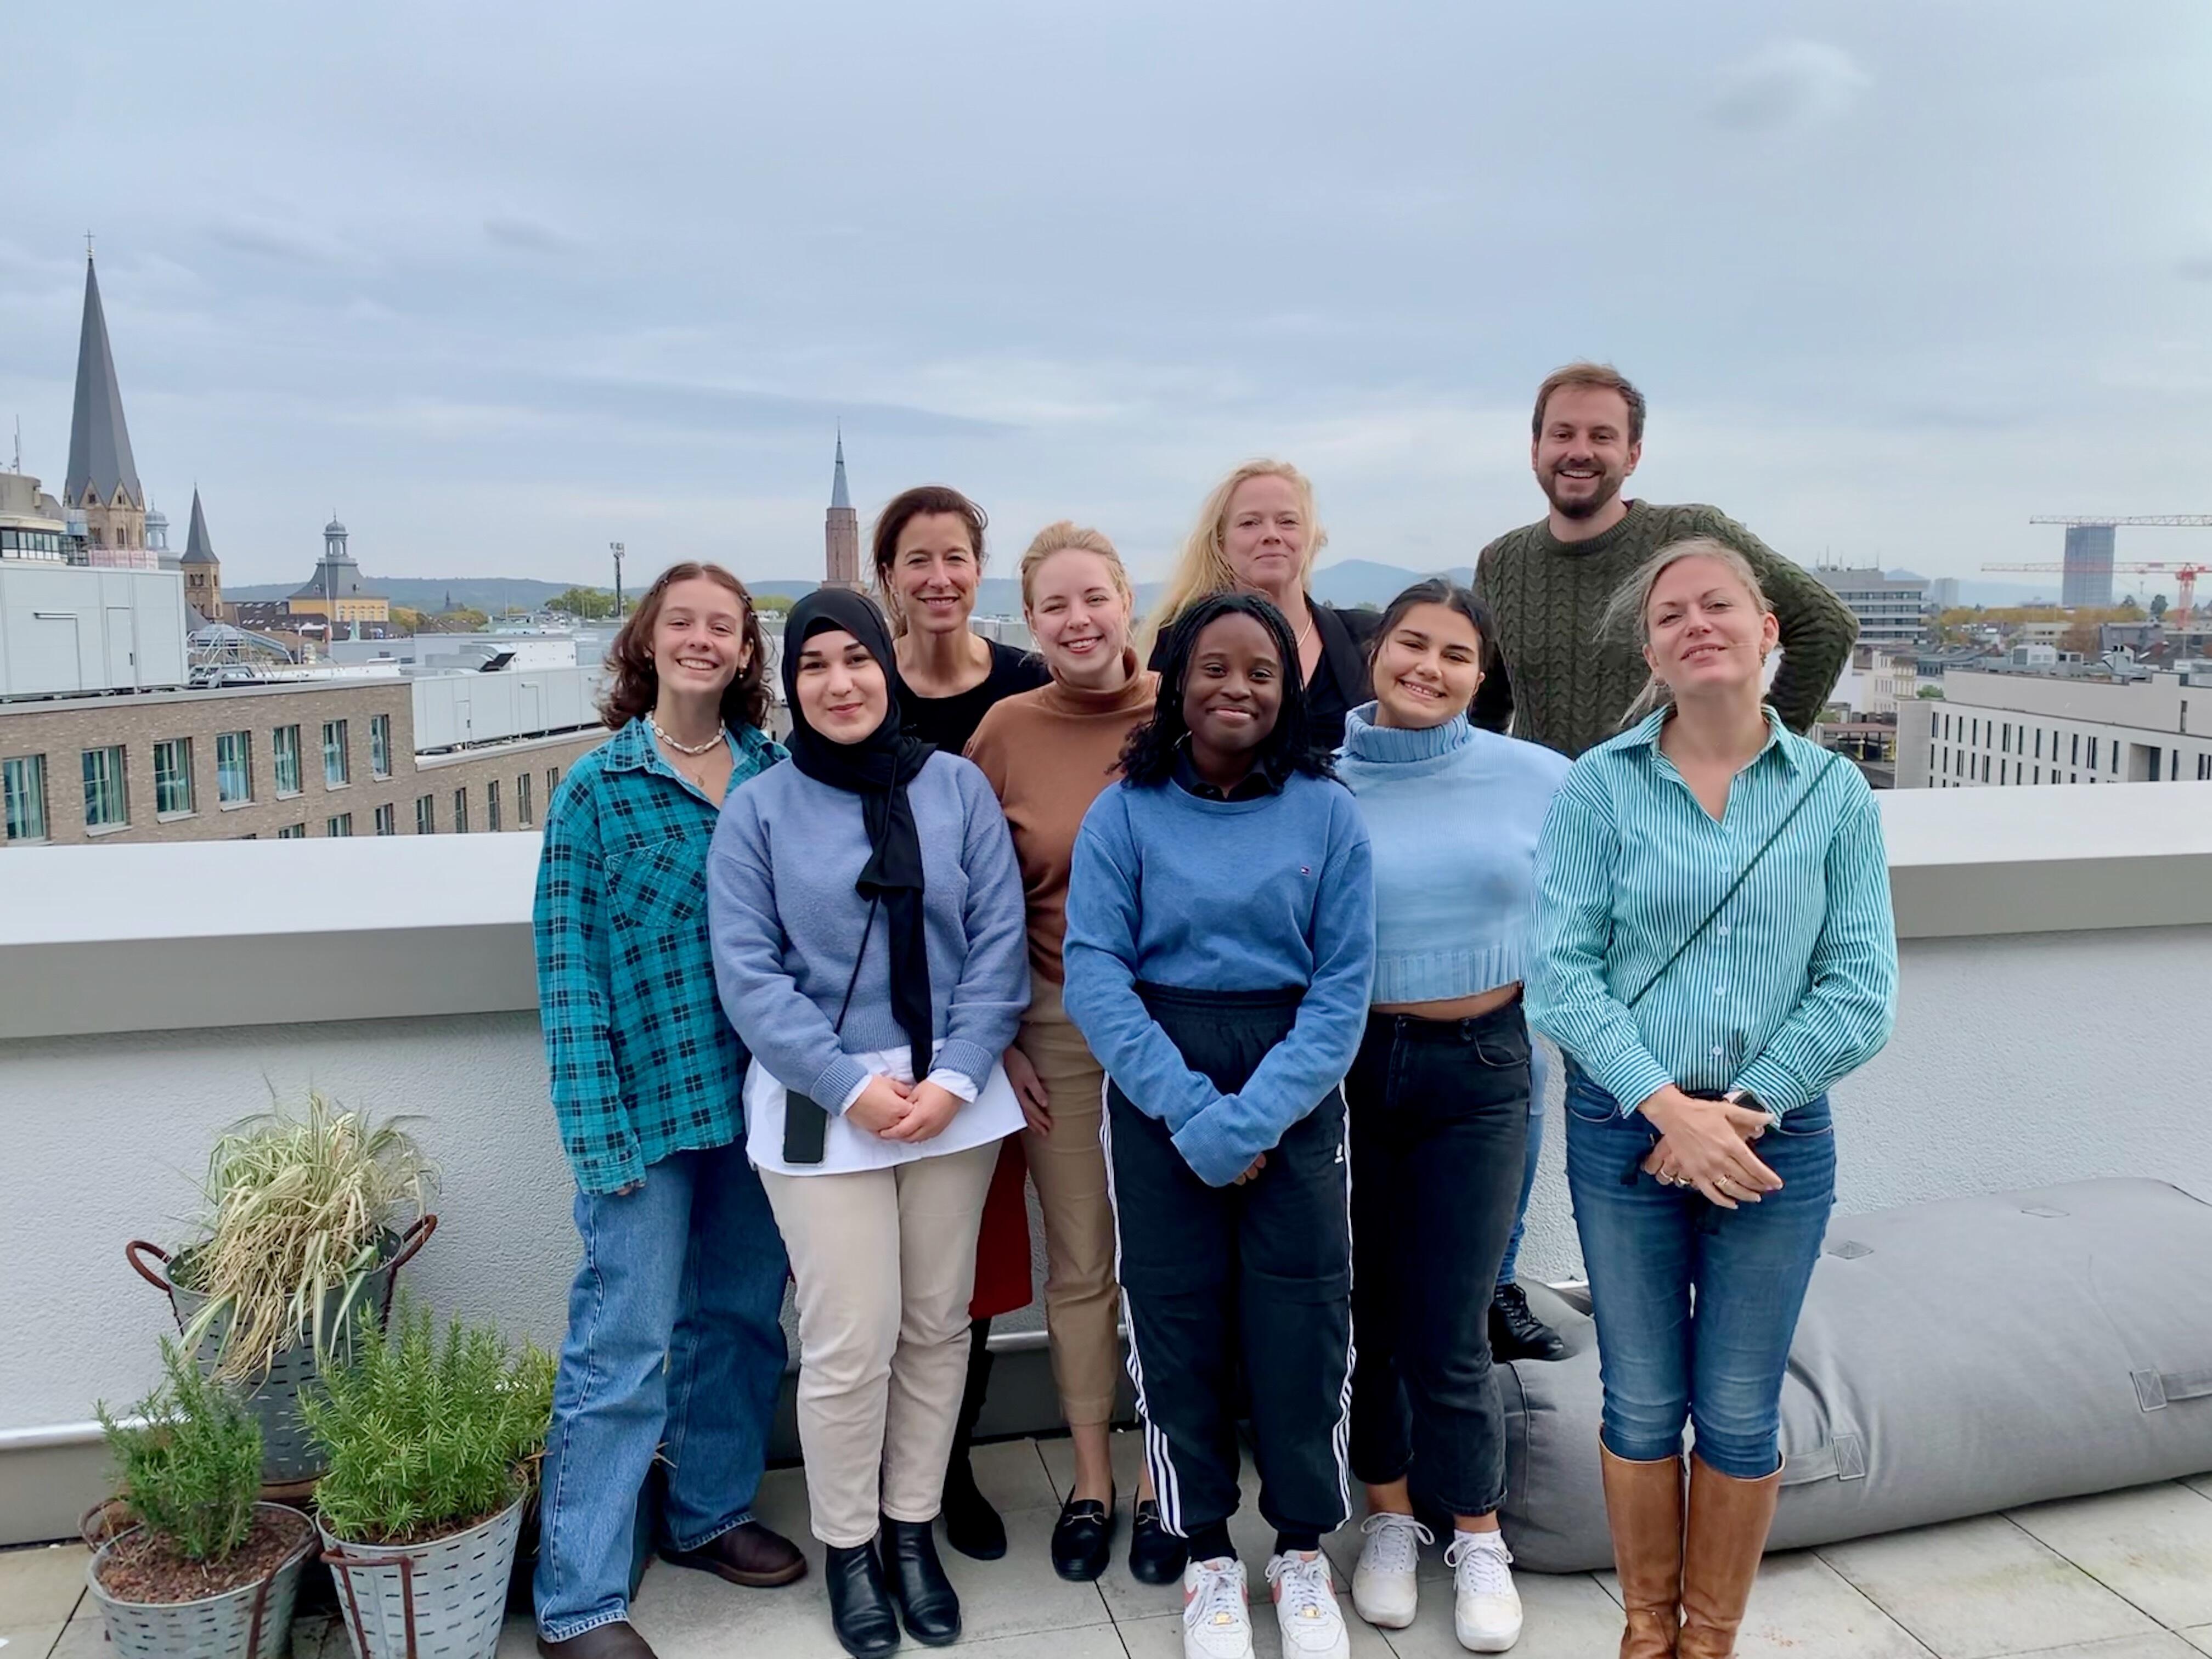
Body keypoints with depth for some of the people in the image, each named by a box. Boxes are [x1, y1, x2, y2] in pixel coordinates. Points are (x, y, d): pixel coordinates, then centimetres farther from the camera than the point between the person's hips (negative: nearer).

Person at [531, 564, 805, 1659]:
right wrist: (597, 1126, -12)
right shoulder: (595, 788, -4)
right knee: (624, 1344, 1)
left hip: (761, 1089, 4)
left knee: (741, 1318, 16)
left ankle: (710, 1514, 37)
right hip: (649, 1099, -4)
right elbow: (569, 965, -6)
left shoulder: (777, 771, 5)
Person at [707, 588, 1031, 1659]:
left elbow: (998, 944, 0)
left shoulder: (957, 788, 2)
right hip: (822, 1106, -2)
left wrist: (954, 1078, -10)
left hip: (953, 1096, 2)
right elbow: (747, 972, -5)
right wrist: (851, 1084, -13)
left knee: (937, 1327, 11)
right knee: (851, 1342, 0)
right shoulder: (759, 809, -1)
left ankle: (913, 1531, 32)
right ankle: (847, 1547, 24)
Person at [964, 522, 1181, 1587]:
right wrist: (997, 1038, 0)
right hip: (1057, 1022, 1)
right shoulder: (1008, 731, -2)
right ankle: (1089, 1481, 31)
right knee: (1078, 1262, 12)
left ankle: (1158, 1484, 29)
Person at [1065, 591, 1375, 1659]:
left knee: (1301, 1320, 4)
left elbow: (1345, 984, -5)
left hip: (1296, 1086, 0)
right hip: (1157, 1089, 0)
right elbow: (1093, 973, -9)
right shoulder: (1124, 812, -2)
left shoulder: (1327, 812, -1)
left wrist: (1258, 1118, -15)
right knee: (1175, 1316, 8)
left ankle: (1304, 1548, 29)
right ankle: (1206, 1553, 29)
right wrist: (1191, 1112, -16)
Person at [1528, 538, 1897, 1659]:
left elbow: (1858, 990, -5)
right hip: (1624, 1132, 0)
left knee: (1740, 1415, 12)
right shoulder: (1597, 786, -5)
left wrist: (1740, 1111, -13)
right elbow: (1562, 974, -10)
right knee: (1642, 1403, 12)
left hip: (1778, 1140, 1)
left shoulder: (1835, 794, -2)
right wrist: (1670, 1107, -18)